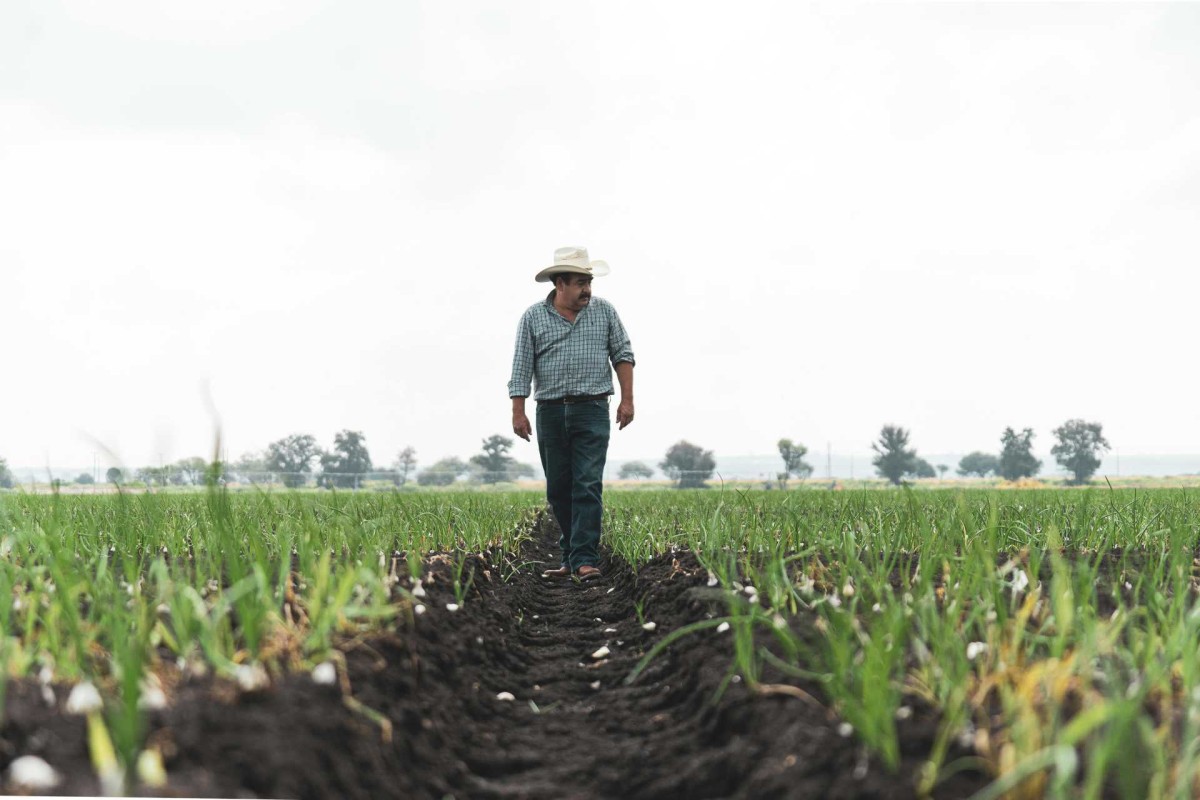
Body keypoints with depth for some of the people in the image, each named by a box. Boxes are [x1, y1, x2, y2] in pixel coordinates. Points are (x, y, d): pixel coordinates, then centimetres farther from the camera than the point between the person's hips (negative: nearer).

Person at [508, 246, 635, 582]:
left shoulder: (604, 312, 6)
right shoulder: (533, 317, 3)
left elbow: (622, 355, 8)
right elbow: (521, 367, 1)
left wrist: (627, 399, -1)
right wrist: (518, 412, -5)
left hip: (592, 410, -1)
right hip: (550, 412, 1)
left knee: (588, 485, -11)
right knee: (558, 488, 7)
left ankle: (584, 560, -14)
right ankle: (569, 557, 18)